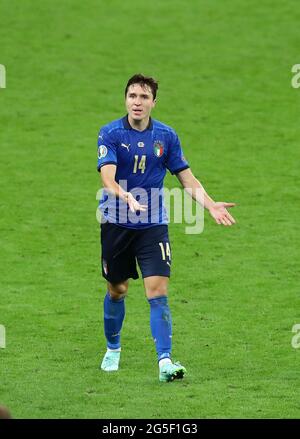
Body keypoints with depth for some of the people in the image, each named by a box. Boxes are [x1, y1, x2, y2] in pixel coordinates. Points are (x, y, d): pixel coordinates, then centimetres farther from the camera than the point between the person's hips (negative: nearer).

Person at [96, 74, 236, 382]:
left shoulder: (166, 136, -1)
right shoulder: (110, 133, -9)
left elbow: (188, 180, 5)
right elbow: (108, 178, -22)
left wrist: (211, 205, -11)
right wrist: (126, 198, -43)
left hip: (153, 226, 1)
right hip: (116, 224, -1)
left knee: (158, 293, -12)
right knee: (117, 290, 12)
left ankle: (165, 361, -18)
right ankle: (113, 349, 36)